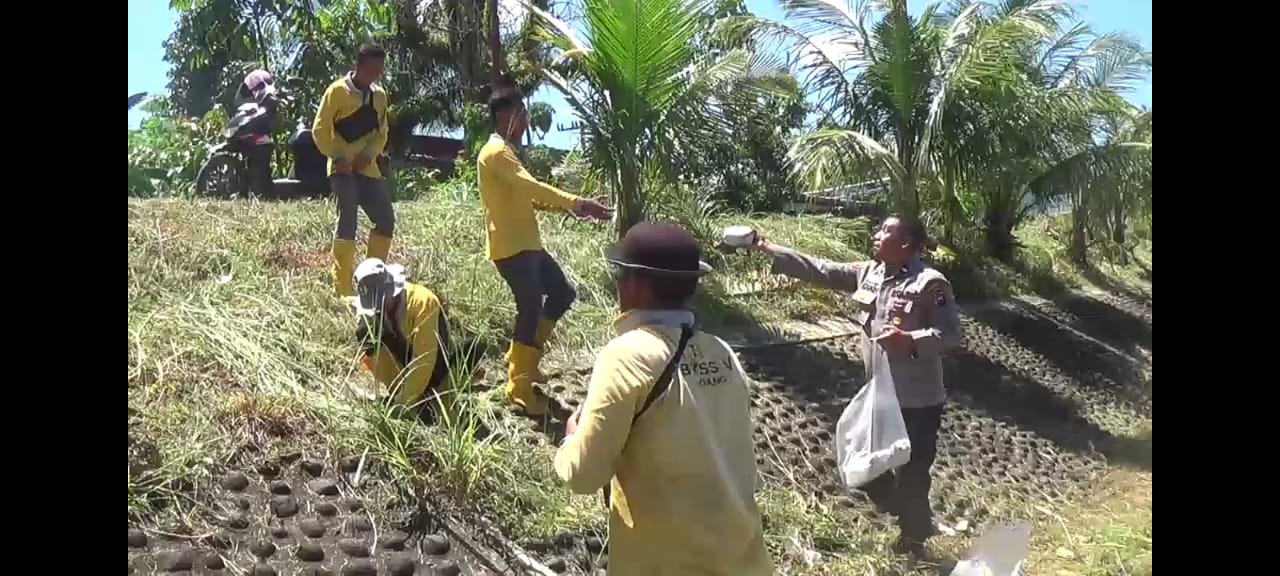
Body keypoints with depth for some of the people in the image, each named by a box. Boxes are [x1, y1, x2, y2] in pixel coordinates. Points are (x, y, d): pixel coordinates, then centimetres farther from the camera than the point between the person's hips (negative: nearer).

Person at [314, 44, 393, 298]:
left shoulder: (379, 95, 12)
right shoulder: (338, 90, -6)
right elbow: (320, 129, -7)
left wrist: (369, 154, -4)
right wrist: (336, 157, -16)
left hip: (367, 168, 6)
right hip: (343, 168, -6)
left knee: (386, 221, 4)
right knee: (347, 223, -11)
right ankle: (343, 290, -6)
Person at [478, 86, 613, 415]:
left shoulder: (507, 151, 19)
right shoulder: (496, 151, -15)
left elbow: (526, 194, 20)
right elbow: (531, 186, -28)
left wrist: (570, 206, 10)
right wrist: (576, 203, -36)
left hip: (526, 243, 10)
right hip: (510, 246, -10)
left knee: (562, 294, 14)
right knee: (531, 308, -9)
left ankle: (523, 359, 24)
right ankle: (519, 388, -1)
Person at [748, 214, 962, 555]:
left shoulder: (930, 283, -16)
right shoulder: (867, 273, 4)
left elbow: (950, 334, -16)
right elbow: (818, 271, 4)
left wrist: (909, 340, -29)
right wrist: (768, 249, 1)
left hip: (917, 401, -7)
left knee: (912, 474, 4)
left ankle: (913, 539, 27)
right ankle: (902, 511, 39)